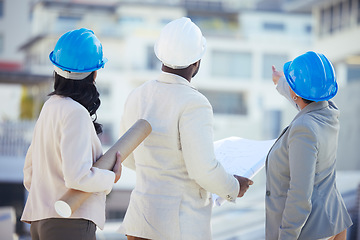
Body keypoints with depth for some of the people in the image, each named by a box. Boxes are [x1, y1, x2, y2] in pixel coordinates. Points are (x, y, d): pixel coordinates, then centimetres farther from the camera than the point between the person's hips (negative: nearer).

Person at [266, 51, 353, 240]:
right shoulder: (330, 114, 2)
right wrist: (280, 83, 46)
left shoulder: (304, 130, -24)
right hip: (332, 221, 9)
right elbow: (305, 100, 28)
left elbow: (300, 195, -26)